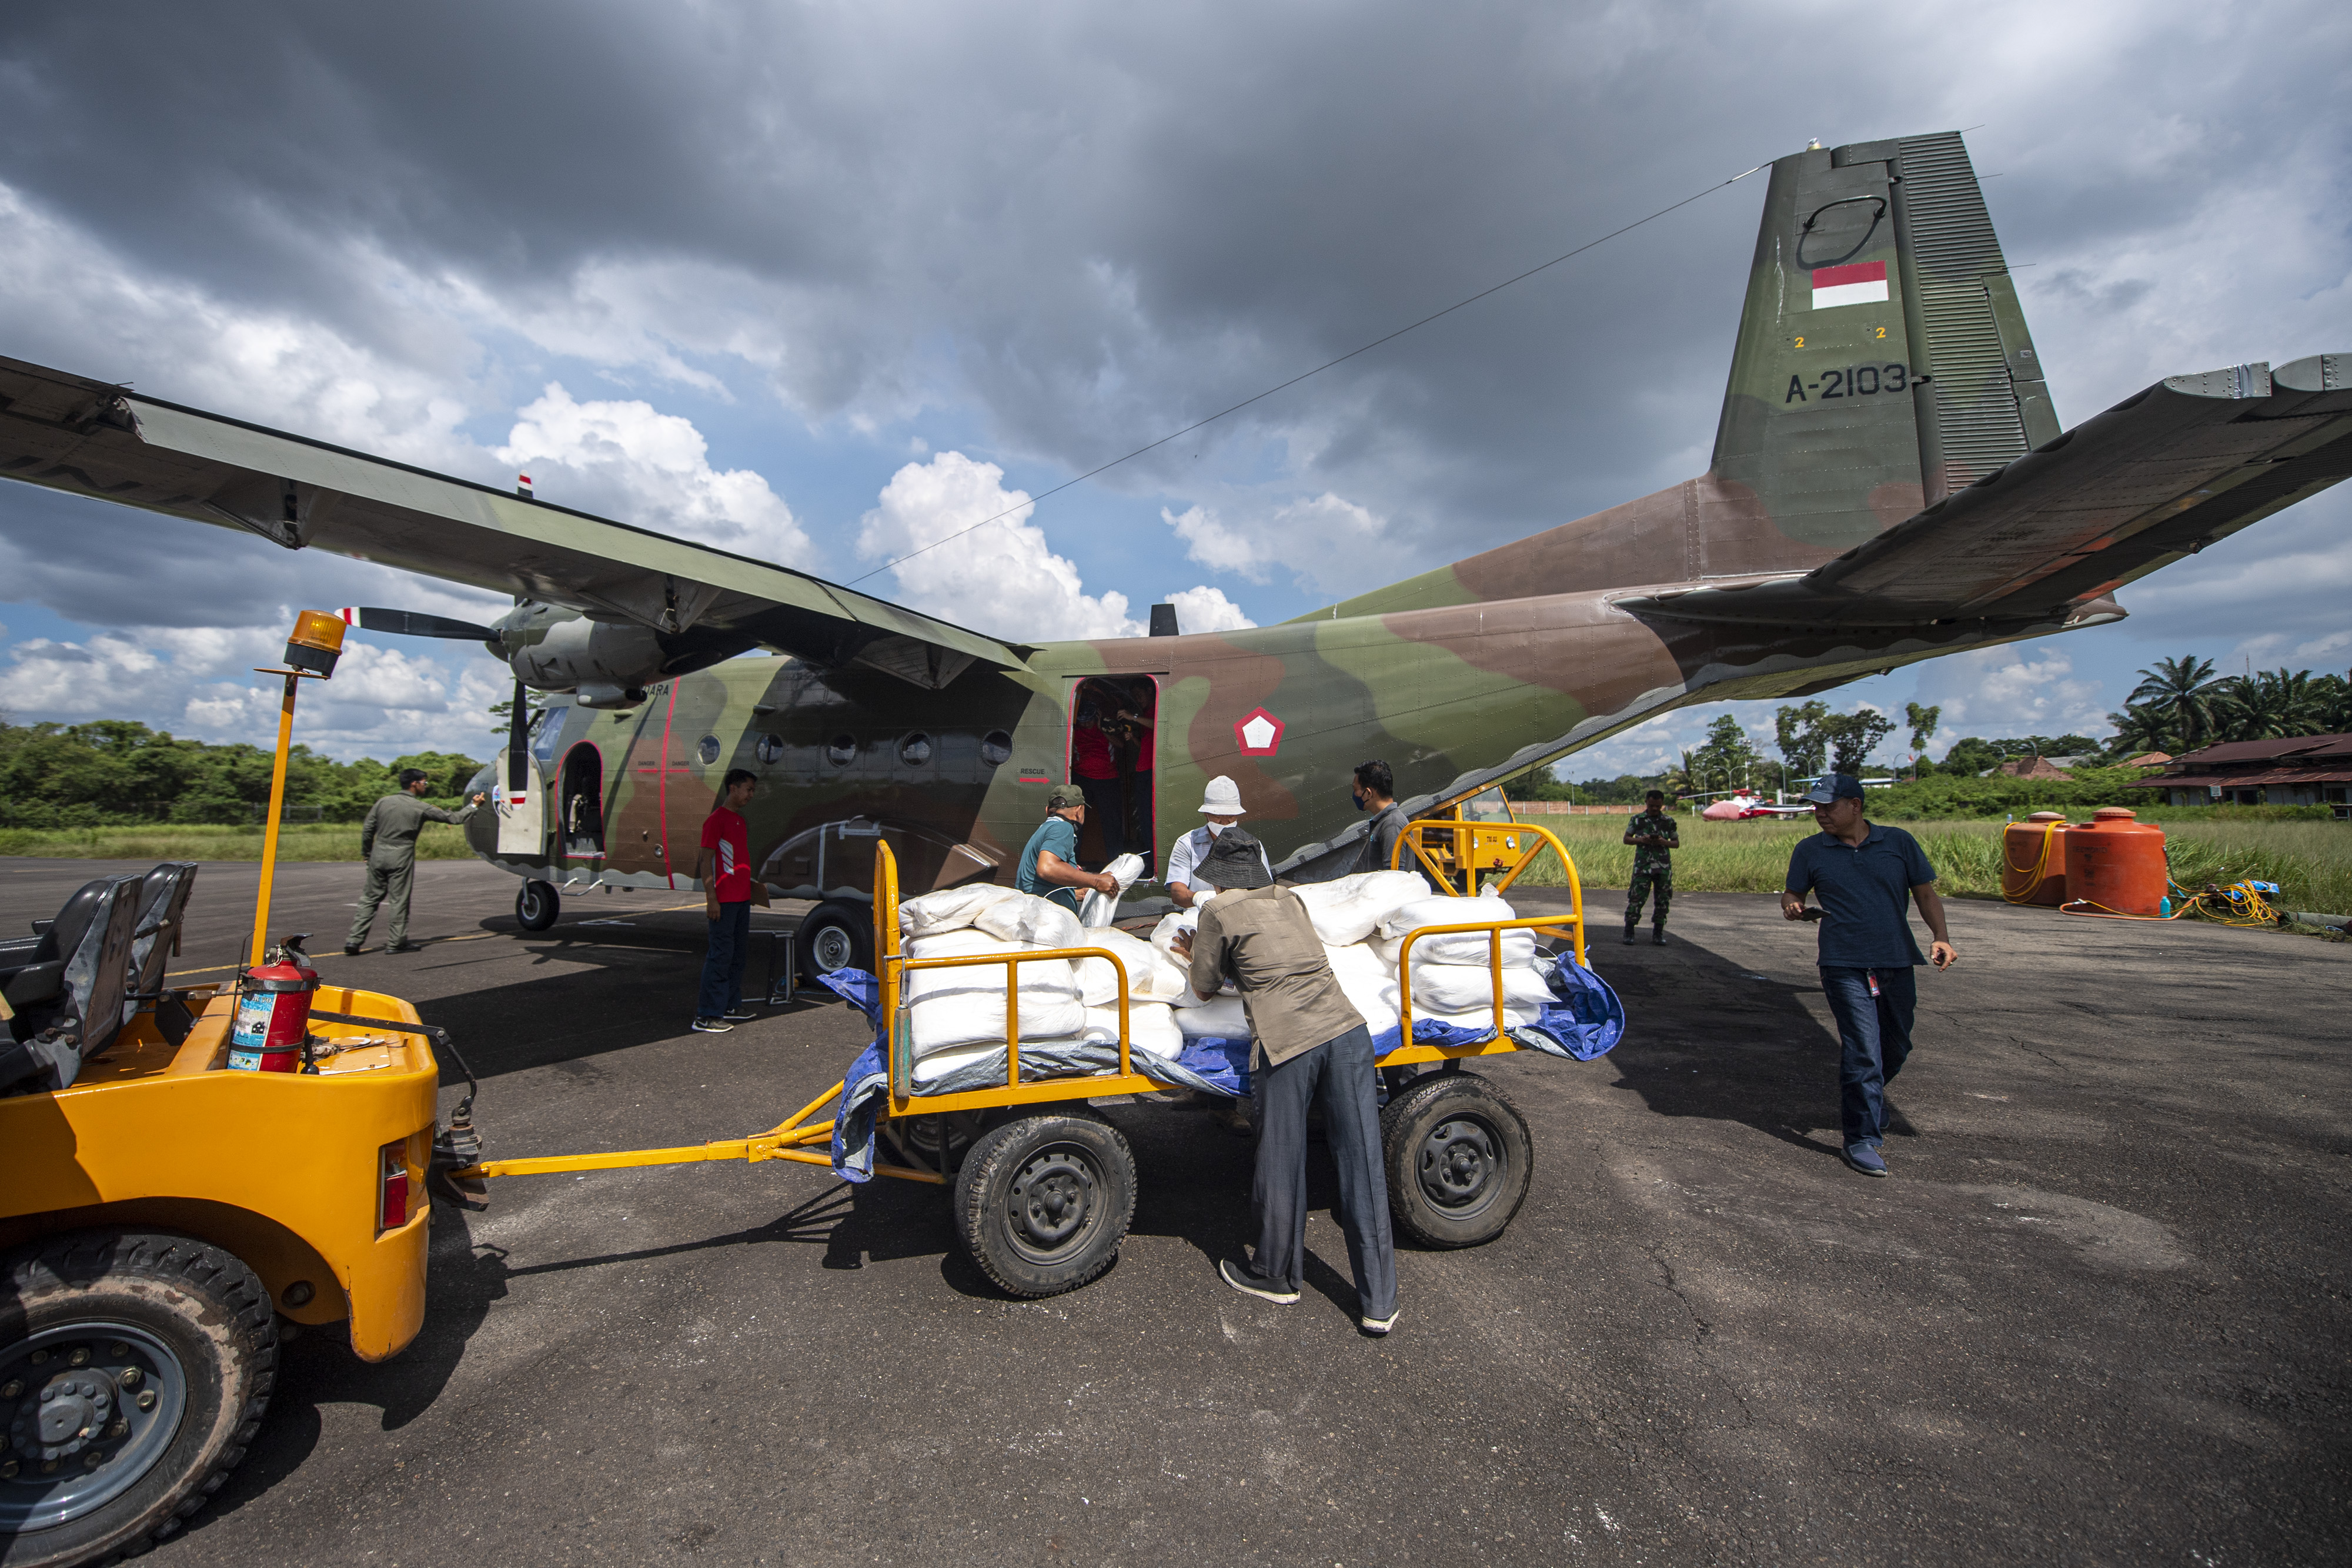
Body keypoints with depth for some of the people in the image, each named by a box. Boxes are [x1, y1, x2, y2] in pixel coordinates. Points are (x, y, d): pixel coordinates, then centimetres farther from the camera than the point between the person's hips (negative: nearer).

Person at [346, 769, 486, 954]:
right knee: (400, 901, 3)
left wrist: (366, 853, 18)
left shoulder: (384, 802, 5)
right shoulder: (421, 808, -6)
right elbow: (453, 818, 0)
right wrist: (474, 806, 12)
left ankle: (354, 939, 9)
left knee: (370, 899, 12)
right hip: (401, 858, -4)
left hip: (378, 856, 4)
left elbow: (367, 829, 7)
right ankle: (396, 942, 9)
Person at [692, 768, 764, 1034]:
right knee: (721, 955, -8)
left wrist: (754, 883, 20)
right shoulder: (716, 819, -10)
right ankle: (706, 1017, -3)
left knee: (739, 955, 14)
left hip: (742, 898, 9)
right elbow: (705, 862, -14)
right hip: (723, 900, -9)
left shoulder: (741, 821, 17)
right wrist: (711, 898, -18)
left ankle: (730, 1007, 24)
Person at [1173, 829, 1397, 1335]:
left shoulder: (1219, 913, 3)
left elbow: (1205, 987, 11)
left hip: (1286, 1043, -5)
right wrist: (1208, 953, 34)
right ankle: (1379, 1303, 16)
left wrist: (1200, 958, 31)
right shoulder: (1290, 899, 19)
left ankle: (1276, 1276, 33)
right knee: (1362, 1165, 7)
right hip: (1346, 1029, 5)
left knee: (1282, 1165, 12)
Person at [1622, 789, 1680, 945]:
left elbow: (1677, 843, 11)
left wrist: (1665, 842, -10)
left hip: (1664, 867, 2)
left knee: (1663, 900, 5)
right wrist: (1641, 840, -11)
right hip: (1642, 865, -2)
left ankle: (1658, 934, 16)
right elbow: (1626, 839, 8)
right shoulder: (1637, 820, 4)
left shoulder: (1669, 822, 7)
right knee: (1636, 898, -6)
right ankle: (1629, 932, 1)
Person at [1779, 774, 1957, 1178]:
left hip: (1897, 963, 3)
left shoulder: (1899, 842, 6)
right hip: (1845, 966, -3)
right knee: (1863, 1050, -9)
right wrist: (1791, 905, -13)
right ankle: (1862, 1139, 0)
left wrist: (1941, 937, -5)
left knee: (1896, 1048, 15)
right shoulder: (1809, 850, 5)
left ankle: (1869, 1104, 42)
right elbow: (1792, 894, 11)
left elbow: (1925, 893, 9)